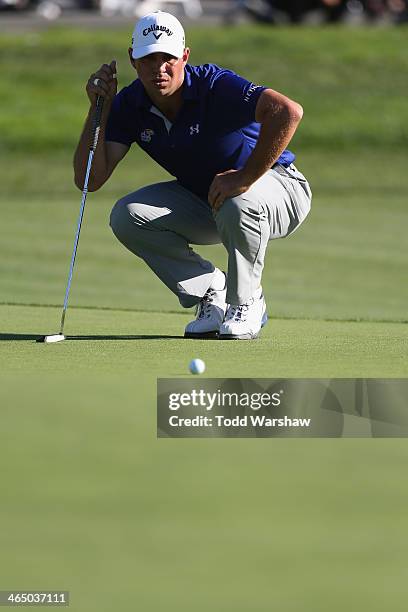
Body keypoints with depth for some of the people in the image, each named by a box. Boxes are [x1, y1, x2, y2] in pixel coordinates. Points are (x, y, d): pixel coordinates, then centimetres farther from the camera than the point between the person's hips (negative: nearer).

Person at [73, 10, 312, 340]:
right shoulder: (128, 105, -10)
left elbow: (288, 111, -42)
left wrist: (245, 178, -37)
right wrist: (99, 109, -23)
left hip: (275, 183, -6)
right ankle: (212, 293, 0)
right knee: (127, 216, -15)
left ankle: (246, 304, -12)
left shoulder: (215, 85, -27)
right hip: (204, 203, 6)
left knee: (238, 205, -40)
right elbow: (89, 180, -16)